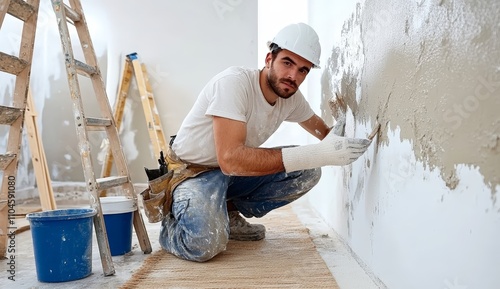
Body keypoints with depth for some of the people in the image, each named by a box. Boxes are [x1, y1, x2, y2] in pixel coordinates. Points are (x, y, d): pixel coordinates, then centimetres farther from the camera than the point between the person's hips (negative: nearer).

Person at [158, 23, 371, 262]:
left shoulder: (291, 97, -6)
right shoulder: (234, 82, -28)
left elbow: (320, 127, 15)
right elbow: (230, 159, -38)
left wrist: (336, 143, -10)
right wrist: (317, 154, -42)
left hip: (236, 173, 7)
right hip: (195, 171, -7)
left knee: (308, 172, -10)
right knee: (205, 244, -33)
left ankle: (229, 213, 3)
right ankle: (172, 224, 4)